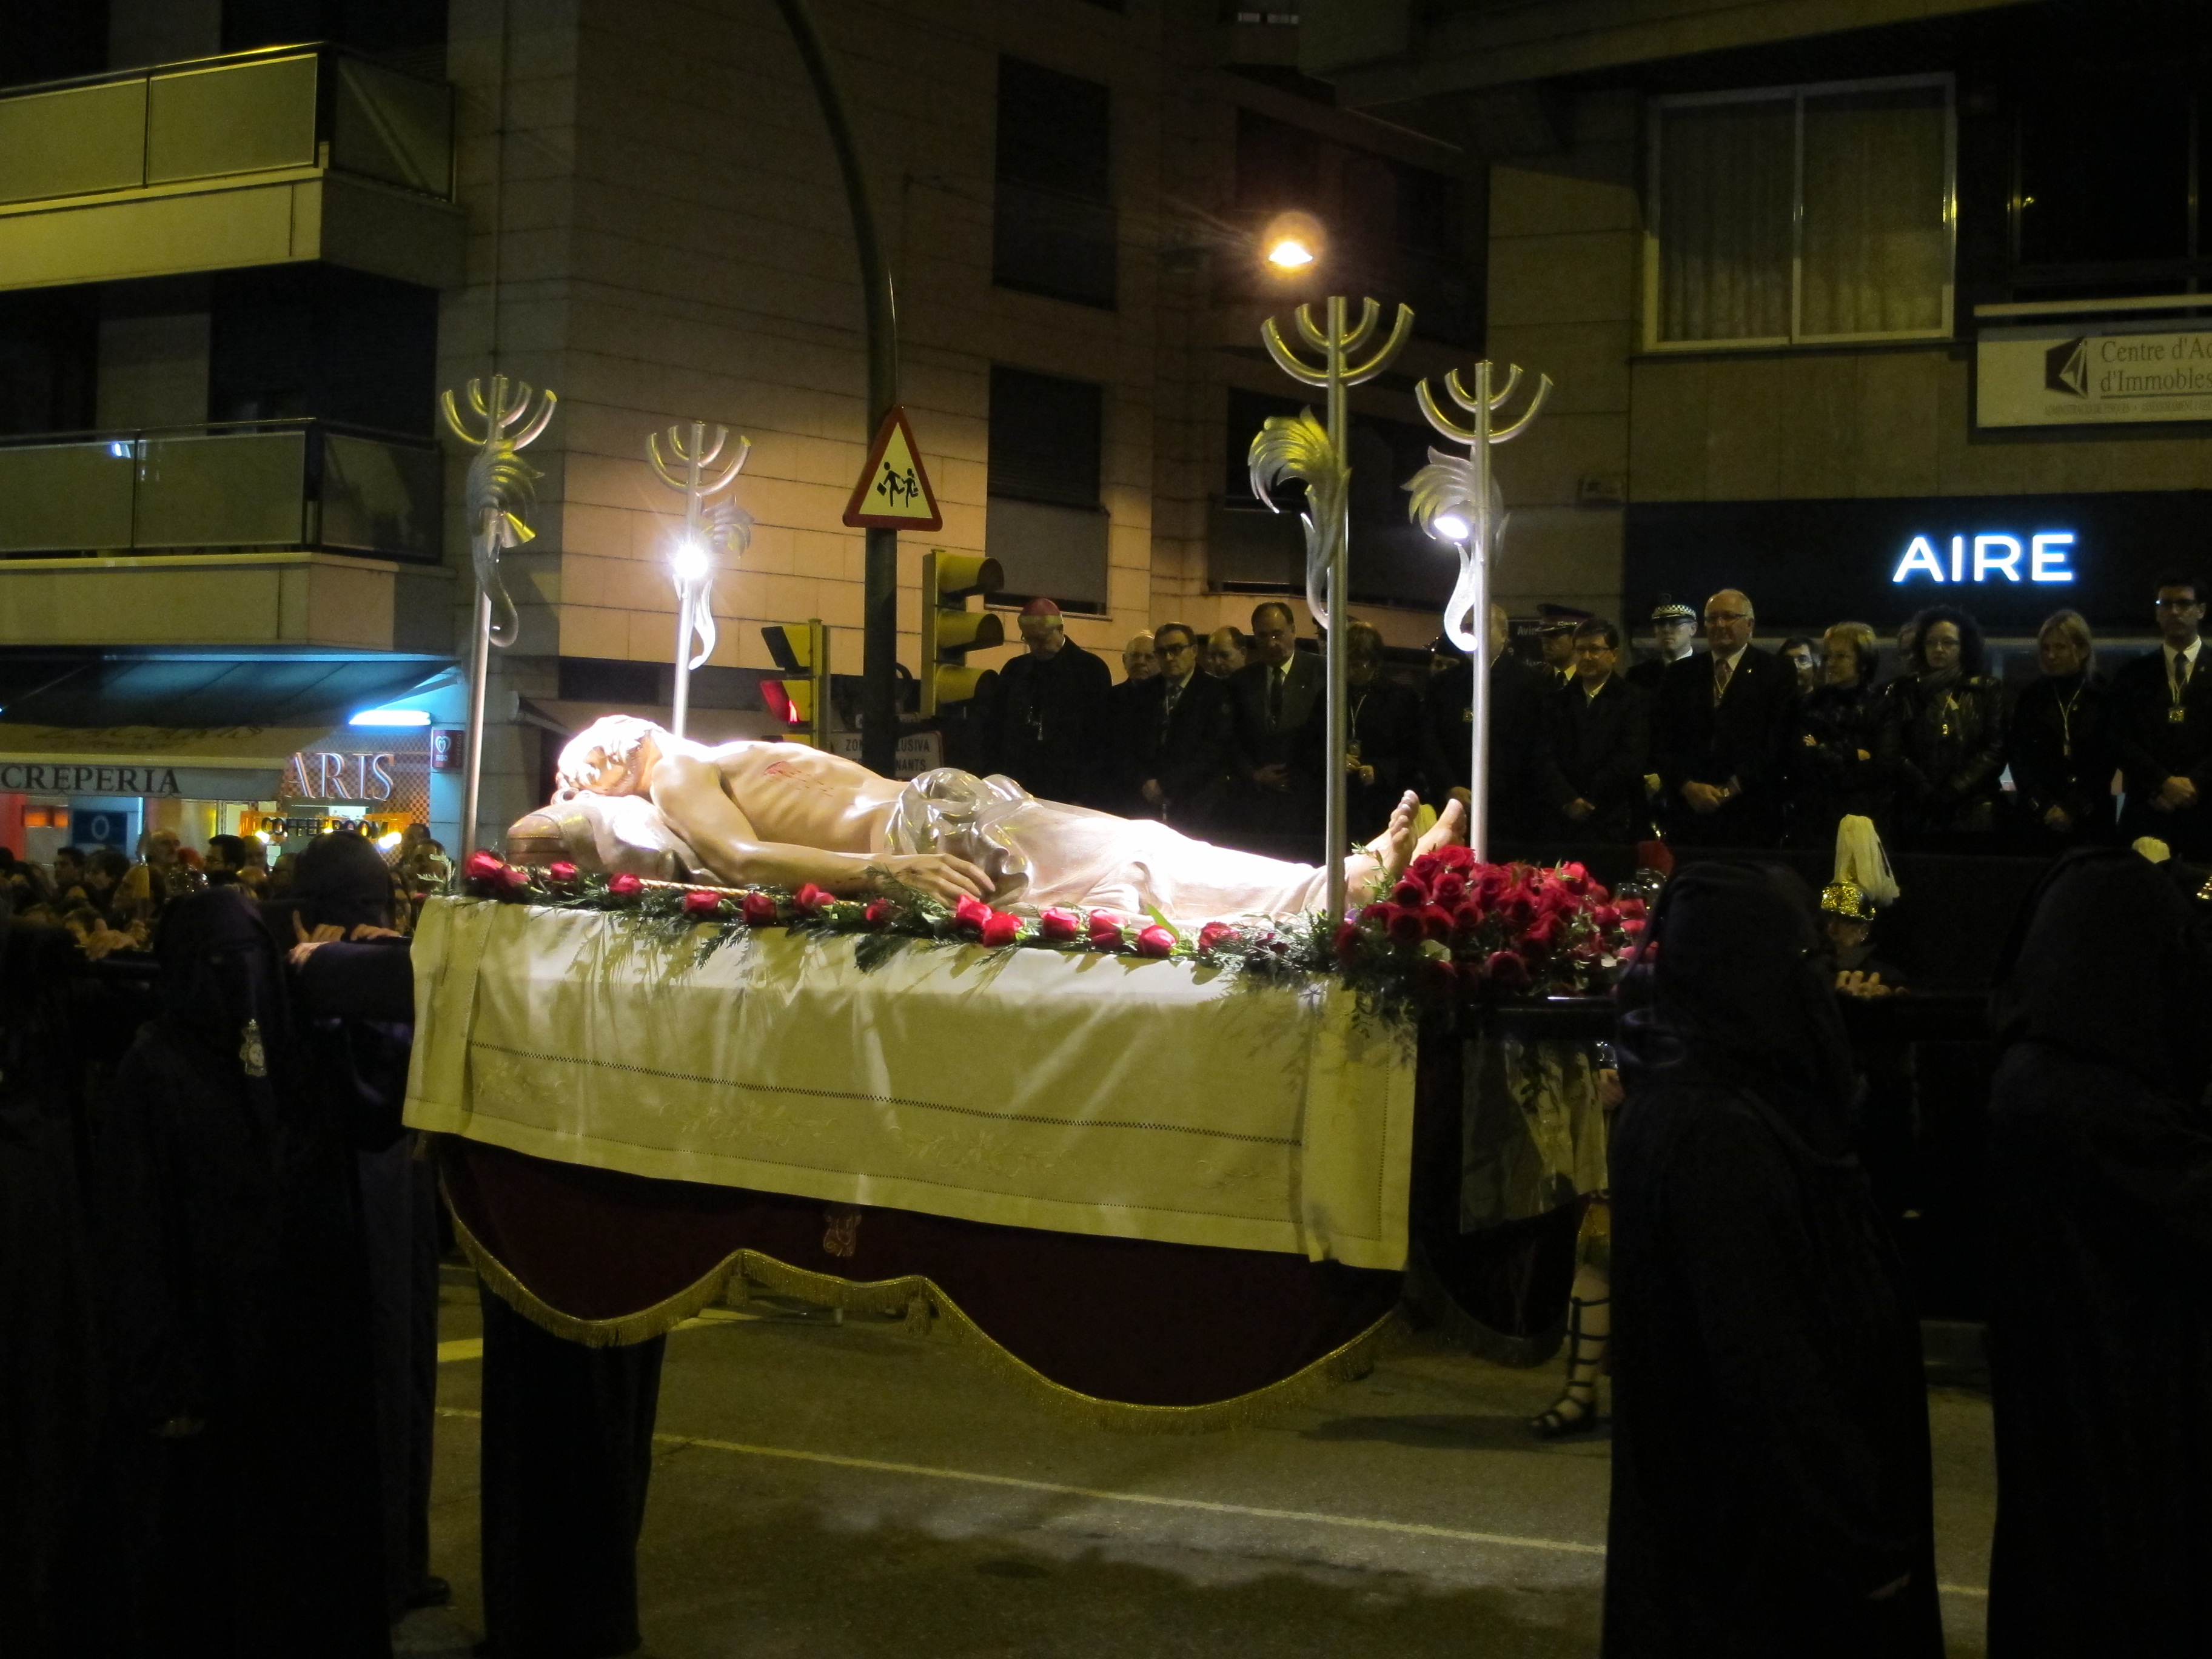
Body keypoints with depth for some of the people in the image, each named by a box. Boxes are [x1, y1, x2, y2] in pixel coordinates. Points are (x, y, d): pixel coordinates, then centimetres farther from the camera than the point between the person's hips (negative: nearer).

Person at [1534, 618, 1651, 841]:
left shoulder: (1634, 701, 4)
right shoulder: (1556, 701, 13)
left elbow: (1631, 759, -6)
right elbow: (1545, 758, 4)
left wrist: (1584, 801, -8)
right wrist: (1568, 800, -12)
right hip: (1564, 822, 2)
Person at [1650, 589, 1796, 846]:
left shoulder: (1777, 676, 4)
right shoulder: (1680, 675, 14)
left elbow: (1775, 745, -4)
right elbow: (1661, 742, 8)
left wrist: (1729, 790, -11)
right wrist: (1688, 786, -7)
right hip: (1688, 813, 2)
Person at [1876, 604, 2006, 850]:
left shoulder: (1987, 691, 10)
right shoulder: (1902, 691, 12)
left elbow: (1994, 752, 1)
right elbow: (1887, 754, 3)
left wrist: (1950, 793, -9)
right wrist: (1926, 794, -8)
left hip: (1970, 819, -1)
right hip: (1915, 818, 1)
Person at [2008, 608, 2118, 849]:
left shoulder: (2105, 698, 4)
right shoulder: (2030, 699, 10)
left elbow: (2106, 761, 0)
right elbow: (2020, 759, 3)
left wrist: (2072, 810, -9)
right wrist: (2046, 808, -9)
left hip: (2091, 822, -1)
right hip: (2038, 823, 1)